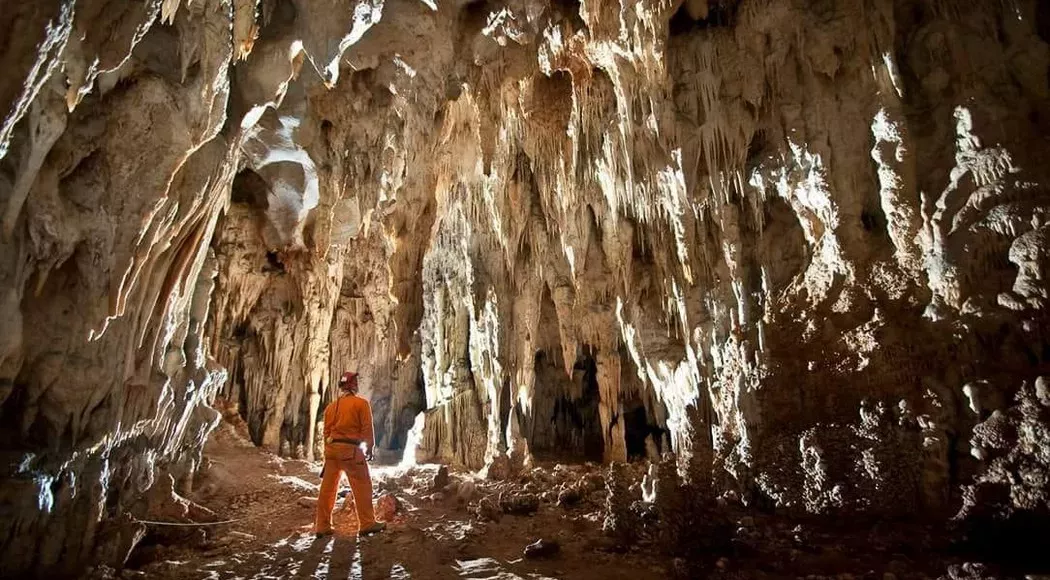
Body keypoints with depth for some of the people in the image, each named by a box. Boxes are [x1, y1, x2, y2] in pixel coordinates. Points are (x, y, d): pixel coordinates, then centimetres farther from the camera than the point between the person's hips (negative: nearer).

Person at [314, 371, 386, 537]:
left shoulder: (330, 406, 14)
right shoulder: (361, 403, -3)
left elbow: (327, 431, 15)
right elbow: (367, 428, -6)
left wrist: (329, 452, 20)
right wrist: (369, 448, 4)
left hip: (332, 448, 6)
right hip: (351, 449, -6)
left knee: (328, 487, 9)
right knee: (362, 485, 0)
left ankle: (322, 526, 13)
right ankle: (367, 523, 0)